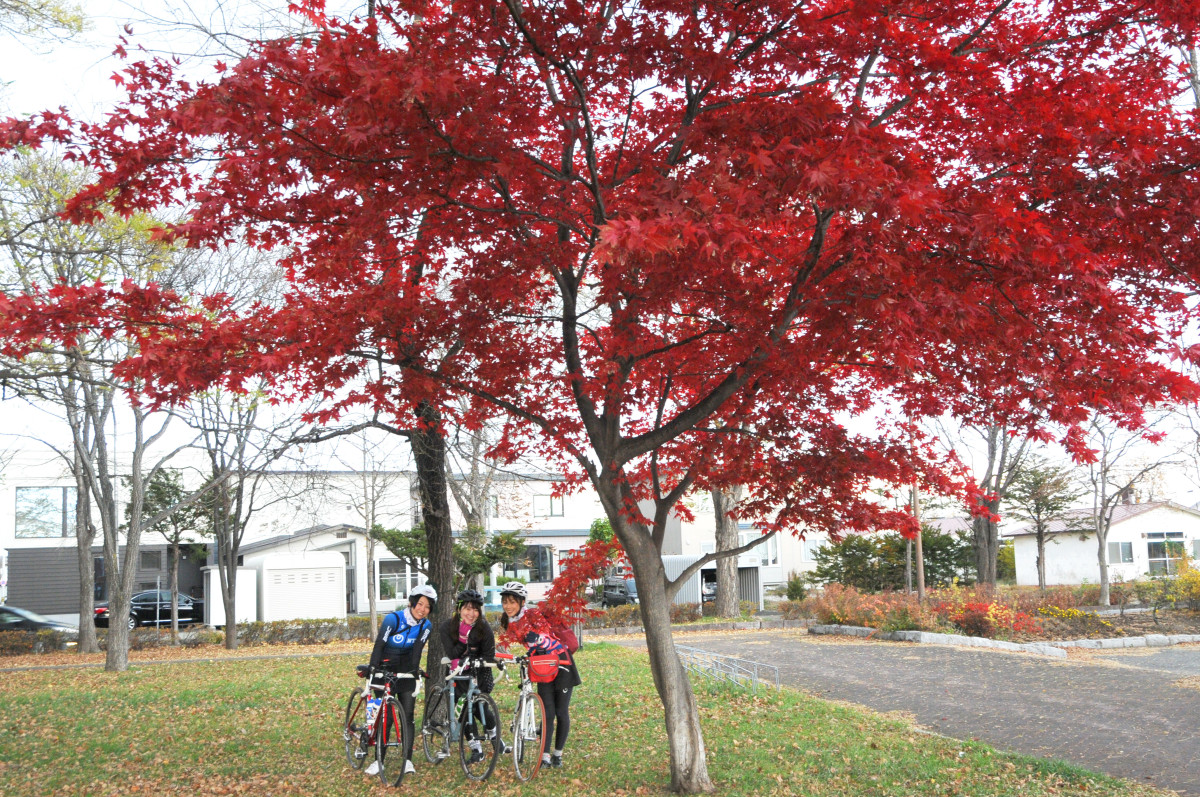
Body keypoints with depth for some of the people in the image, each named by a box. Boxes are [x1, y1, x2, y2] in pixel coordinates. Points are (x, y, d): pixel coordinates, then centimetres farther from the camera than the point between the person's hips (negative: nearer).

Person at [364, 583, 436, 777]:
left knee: (408, 715, -3)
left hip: (405, 672, 3)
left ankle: (407, 759, 3)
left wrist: (415, 670, -32)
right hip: (385, 670, -3)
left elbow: (417, 650, -16)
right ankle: (379, 760, 7)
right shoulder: (392, 619, -19)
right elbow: (379, 645, -23)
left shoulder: (426, 626, -7)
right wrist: (373, 668, -33)